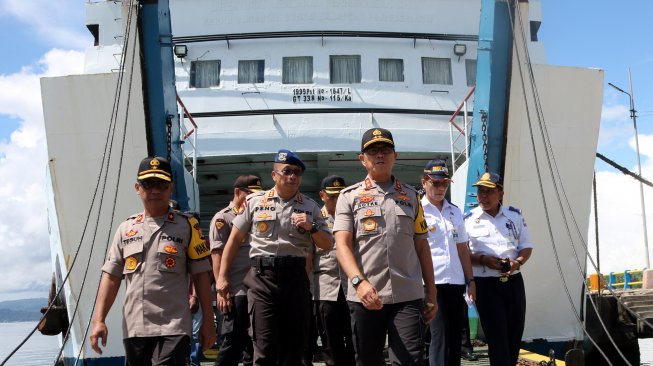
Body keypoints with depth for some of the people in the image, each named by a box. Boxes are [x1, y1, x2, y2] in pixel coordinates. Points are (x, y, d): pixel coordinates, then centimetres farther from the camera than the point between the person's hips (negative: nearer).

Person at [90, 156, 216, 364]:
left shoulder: (187, 226, 2)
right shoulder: (126, 229, 11)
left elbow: (200, 275, 2)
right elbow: (111, 277, 10)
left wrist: (208, 322, 0)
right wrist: (99, 320, 1)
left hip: (173, 329, -4)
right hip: (133, 329, 4)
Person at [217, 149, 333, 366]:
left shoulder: (310, 207, 10)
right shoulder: (255, 202, 6)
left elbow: (328, 245, 11)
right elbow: (235, 240, 9)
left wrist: (311, 227, -8)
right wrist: (222, 278, 4)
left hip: (296, 277, 2)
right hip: (262, 276, -2)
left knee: (294, 344, 8)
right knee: (265, 348, -4)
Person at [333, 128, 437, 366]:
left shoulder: (410, 195, 14)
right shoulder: (349, 196, 6)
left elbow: (421, 246, 14)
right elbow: (342, 245, -5)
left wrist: (431, 293, 10)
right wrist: (359, 282, -21)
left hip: (408, 296, 1)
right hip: (364, 295, -1)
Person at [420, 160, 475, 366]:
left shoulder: (455, 211, 16)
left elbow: (463, 249, 18)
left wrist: (470, 280, 13)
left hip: (456, 282, 6)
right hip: (431, 283, -6)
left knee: (455, 336, 10)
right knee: (440, 336, -8)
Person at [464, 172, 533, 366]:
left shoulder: (514, 215, 8)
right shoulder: (468, 220, -2)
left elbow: (526, 246, 11)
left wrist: (518, 262, -10)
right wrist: (483, 259, -18)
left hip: (513, 281, 4)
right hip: (485, 284, -4)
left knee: (515, 333, 11)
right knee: (497, 336, -6)